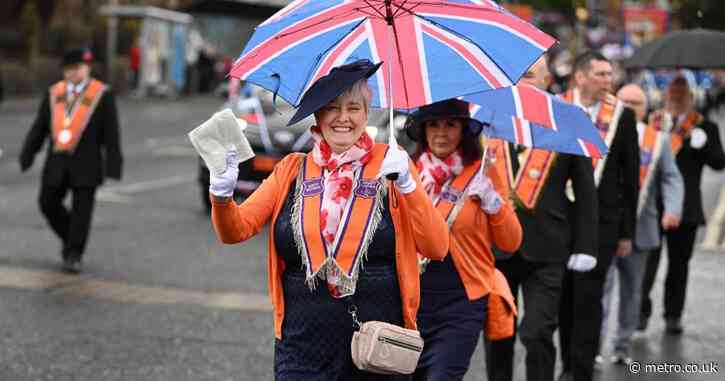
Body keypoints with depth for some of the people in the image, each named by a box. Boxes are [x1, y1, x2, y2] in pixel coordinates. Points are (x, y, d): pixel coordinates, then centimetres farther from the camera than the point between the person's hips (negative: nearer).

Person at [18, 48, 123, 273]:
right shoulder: (54, 93, 7)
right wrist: (27, 155, 3)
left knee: (81, 210, -1)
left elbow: (111, 133, -5)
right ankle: (70, 238, 28)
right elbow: (39, 128, 9)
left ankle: (74, 255, 12)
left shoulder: (102, 94, -4)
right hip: (57, 161, 4)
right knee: (48, 203, 4)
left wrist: (112, 165, -10)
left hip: (86, 164, -4)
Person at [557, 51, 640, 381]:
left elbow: (630, 177, 5)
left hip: (601, 220, -1)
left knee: (587, 295, -5)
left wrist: (627, 231, 4)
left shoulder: (622, 116, 2)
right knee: (564, 295, 9)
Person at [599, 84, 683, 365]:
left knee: (632, 290, 11)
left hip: (639, 228, 3)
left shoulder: (659, 140, 8)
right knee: (600, 286, -10)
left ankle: (623, 346, 21)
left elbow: (671, 178, 1)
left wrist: (672, 209, -17)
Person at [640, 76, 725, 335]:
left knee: (679, 262, 8)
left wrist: (699, 140, -16)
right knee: (648, 258, -4)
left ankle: (673, 316, 17)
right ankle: (642, 310, 6)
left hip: (685, 206, 1)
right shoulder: (652, 122, 8)